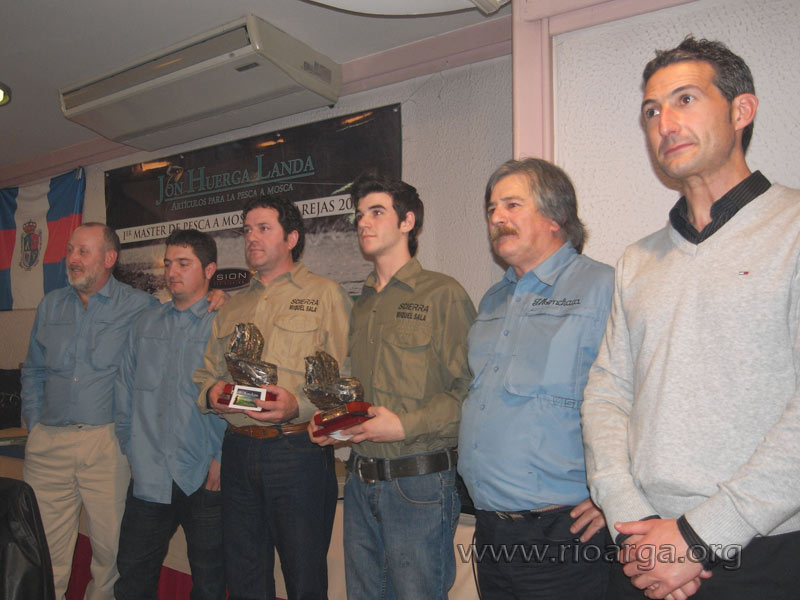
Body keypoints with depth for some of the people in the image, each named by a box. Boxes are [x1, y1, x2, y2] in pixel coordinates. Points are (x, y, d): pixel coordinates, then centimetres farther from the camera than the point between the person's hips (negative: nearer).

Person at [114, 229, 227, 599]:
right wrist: (131, 448, 8)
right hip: (148, 476, 4)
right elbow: (125, 392, 15)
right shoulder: (145, 324, 12)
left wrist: (222, 458, -12)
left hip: (206, 479, -4)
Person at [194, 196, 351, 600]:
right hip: (238, 452, 6)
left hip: (298, 450, -5)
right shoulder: (232, 308, 19)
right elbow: (206, 372, 22)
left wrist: (299, 406, -23)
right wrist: (210, 393, 0)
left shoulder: (325, 294, 0)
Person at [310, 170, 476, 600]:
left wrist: (406, 424, -20)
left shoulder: (442, 294, -7)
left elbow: (468, 390, -13)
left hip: (419, 486, -6)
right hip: (361, 481, 7)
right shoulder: (362, 305, 16)